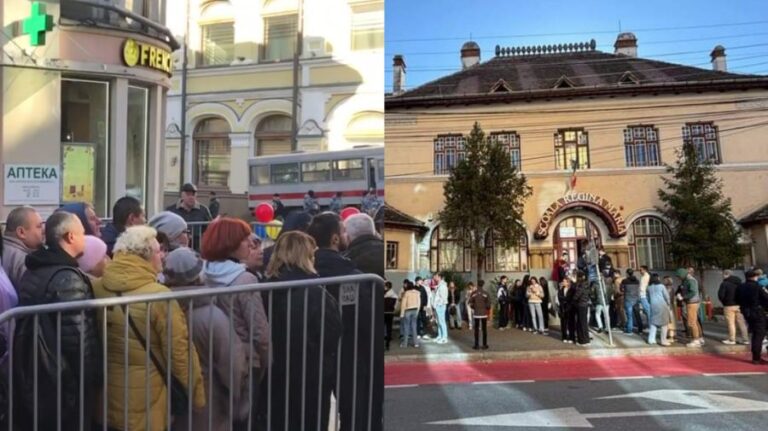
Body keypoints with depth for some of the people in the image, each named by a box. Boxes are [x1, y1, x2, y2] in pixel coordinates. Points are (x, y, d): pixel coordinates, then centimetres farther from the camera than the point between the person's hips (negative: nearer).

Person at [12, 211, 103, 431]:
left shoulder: (32, 271, 8)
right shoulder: (68, 278, -20)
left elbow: (30, 328, 15)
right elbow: (80, 338, -22)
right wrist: (92, 381, -13)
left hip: (32, 379, 9)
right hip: (63, 385, -9)